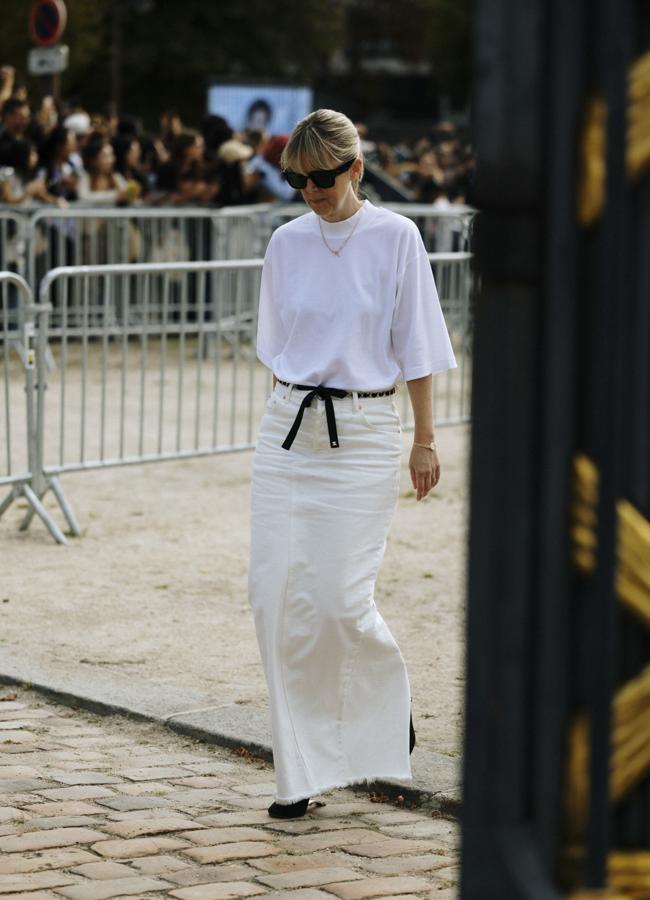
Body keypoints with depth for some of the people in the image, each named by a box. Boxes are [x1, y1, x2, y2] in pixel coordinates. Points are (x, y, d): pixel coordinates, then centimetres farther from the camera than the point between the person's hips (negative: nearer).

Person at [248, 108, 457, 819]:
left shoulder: (395, 238, -3)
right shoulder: (287, 243, 7)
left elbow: (414, 347, -1)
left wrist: (424, 439, -2)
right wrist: (287, 417, 15)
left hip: (362, 433, -4)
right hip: (287, 429, 4)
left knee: (339, 600, -9)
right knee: (274, 593, -4)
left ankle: (389, 693, 26)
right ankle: (301, 772, 6)